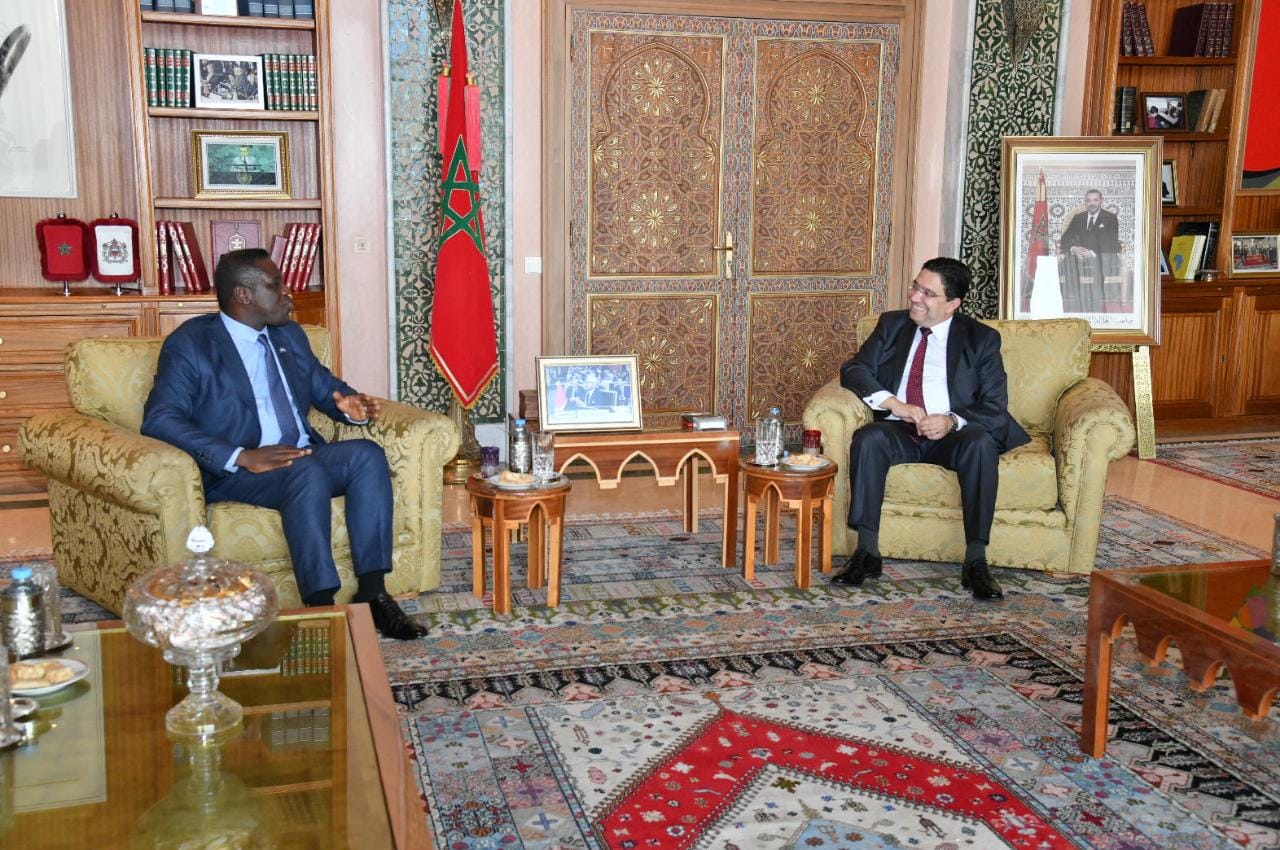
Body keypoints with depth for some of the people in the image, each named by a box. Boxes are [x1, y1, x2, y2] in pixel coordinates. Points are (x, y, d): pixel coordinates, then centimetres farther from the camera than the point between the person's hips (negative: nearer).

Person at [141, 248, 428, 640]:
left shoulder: (289, 336, 18)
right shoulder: (190, 344, -4)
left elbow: (325, 387, 27)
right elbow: (159, 419, -14)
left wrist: (350, 405, -1)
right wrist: (241, 457, -26)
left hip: (303, 457, 7)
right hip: (232, 474, -6)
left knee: (367, 454, -21)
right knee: (308, 471, -35)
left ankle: (372, 594, -23)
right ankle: (321, 607, -34)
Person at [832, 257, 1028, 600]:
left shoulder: (982, 339, 4)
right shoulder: (892, 324, 13)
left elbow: (995, 406, -3)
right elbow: (853, 369, 3)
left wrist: (952, 421, -24)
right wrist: (894, 404, -15)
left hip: (952, 435, -2)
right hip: (899, 433, 2)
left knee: (980, 443, -34)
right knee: (868, 437, -31)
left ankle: (975, 560, -30)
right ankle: (867, 552, -28)